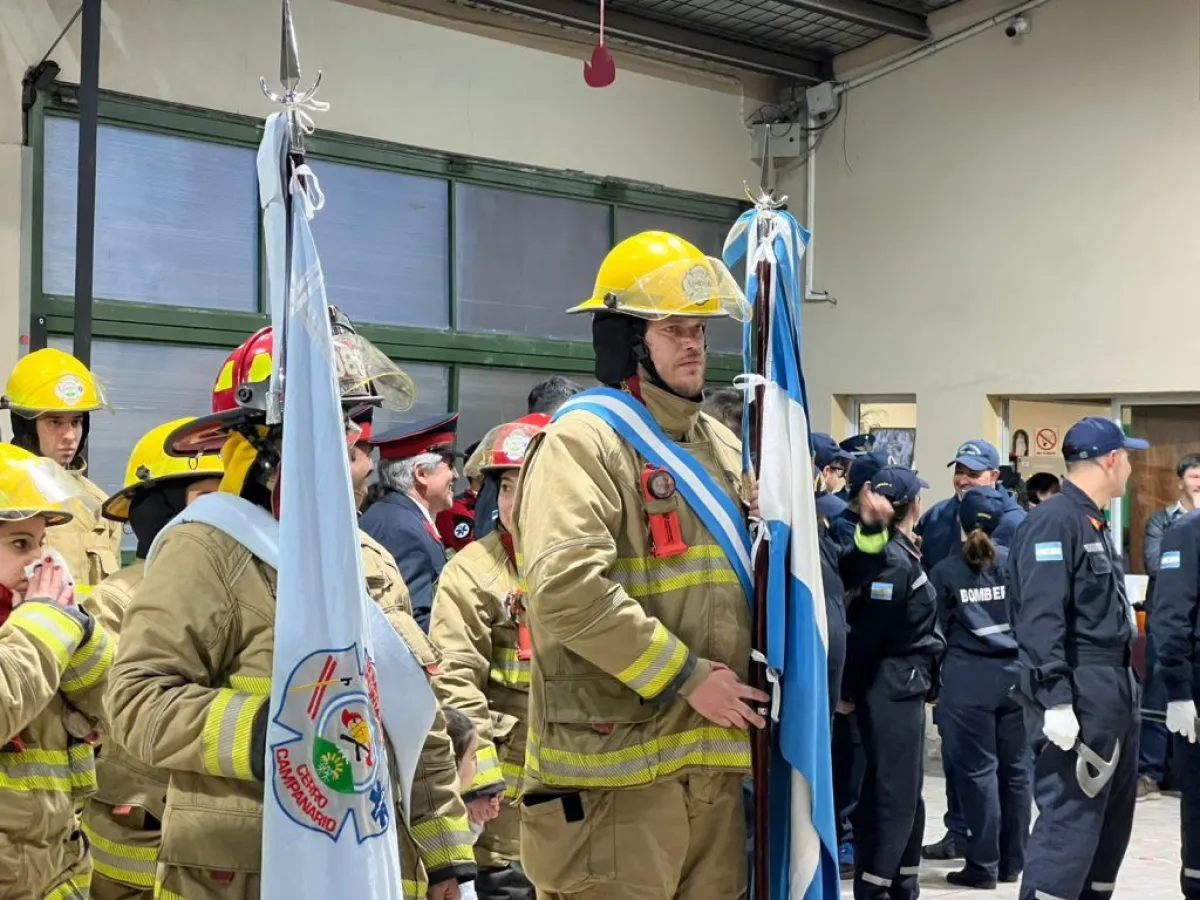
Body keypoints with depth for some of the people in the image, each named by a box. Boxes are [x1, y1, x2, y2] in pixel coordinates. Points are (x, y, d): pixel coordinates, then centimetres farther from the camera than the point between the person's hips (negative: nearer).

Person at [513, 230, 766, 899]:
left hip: (711, 750, 8)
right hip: (618, 755, -8)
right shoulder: (585, 438, -10)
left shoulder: (719, 443, 17)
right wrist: (687, 678, -18)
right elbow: (567, 588, -24)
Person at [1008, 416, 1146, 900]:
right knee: (1070, 821, -10)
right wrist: (1056, 700, -26)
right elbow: (1040, 619, -22)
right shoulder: (1053, 520, -14)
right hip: (1078, 697, -10)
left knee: (1111, 820, 15)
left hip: (1113, 692, 10)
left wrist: (1124, 686, 20)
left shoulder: (1093, 522, 17)